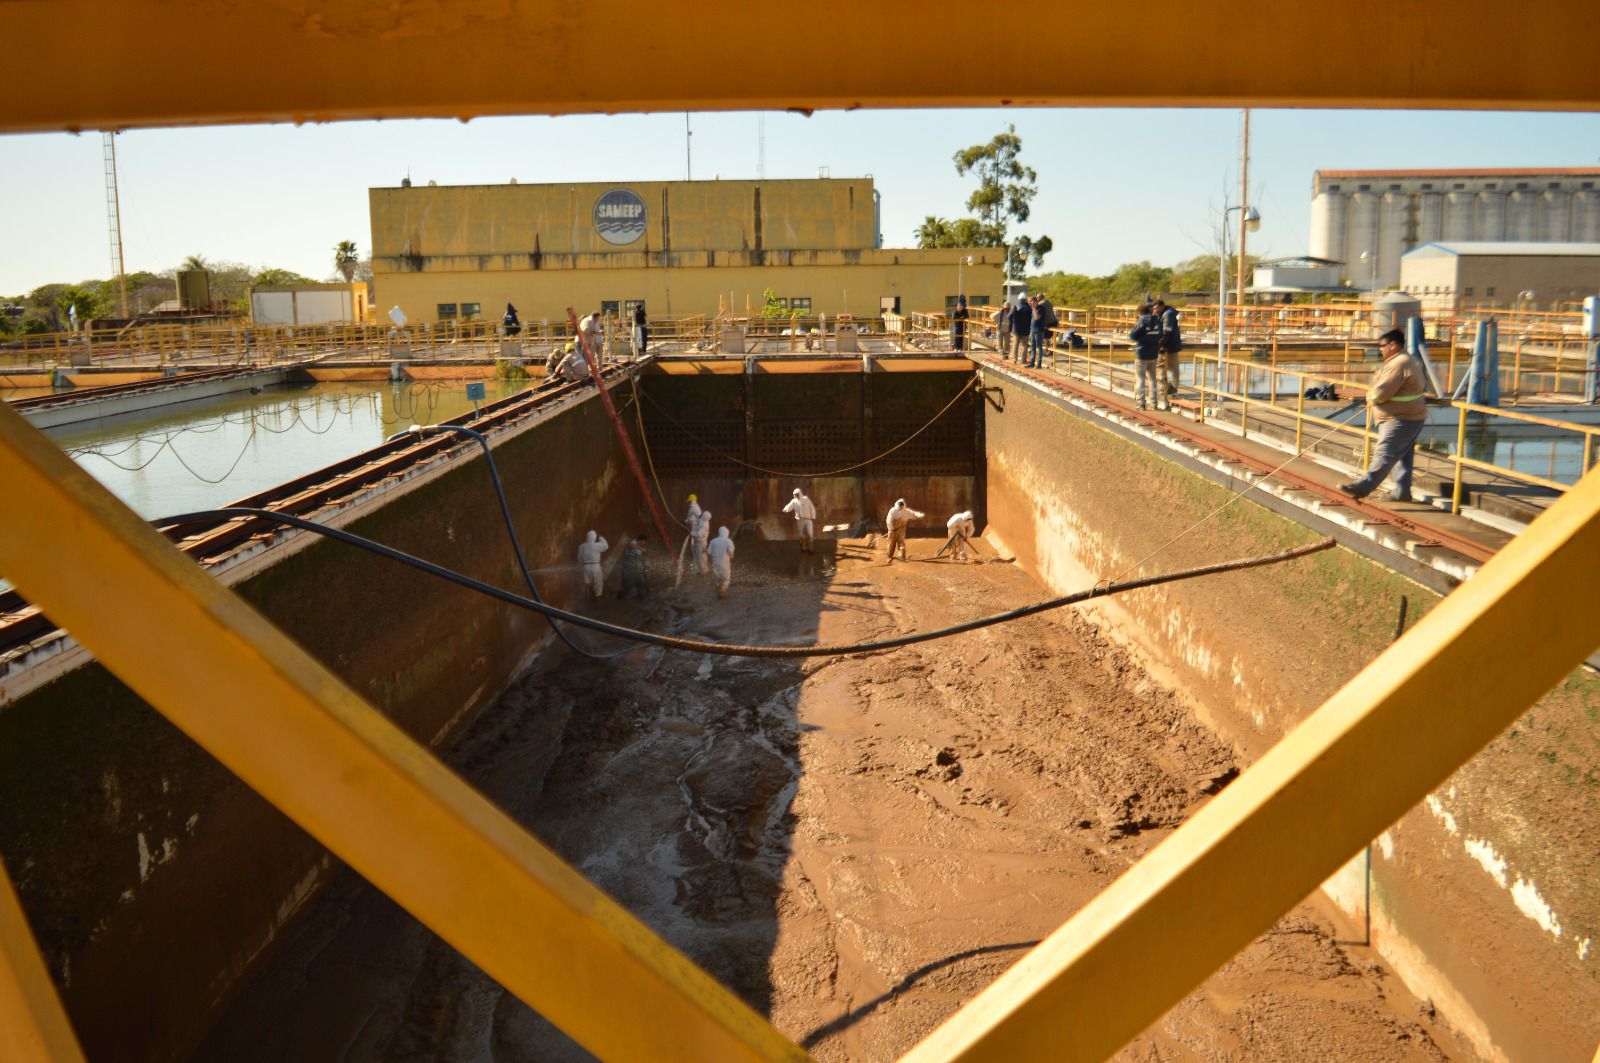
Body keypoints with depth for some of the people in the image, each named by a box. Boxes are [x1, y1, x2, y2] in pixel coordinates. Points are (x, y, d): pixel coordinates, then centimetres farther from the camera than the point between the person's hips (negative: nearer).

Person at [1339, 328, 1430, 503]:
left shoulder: (1398, 365, -20)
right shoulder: (1410, 360, 15)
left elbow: (1381, 392, -25)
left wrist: (1370, 396, 0)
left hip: (1401, 420, -11)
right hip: (1411, 417, 11)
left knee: (1384, 454, -11)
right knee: (1402, 457, 13)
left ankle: (1363, 487, -13)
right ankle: (1402, 491, 17)